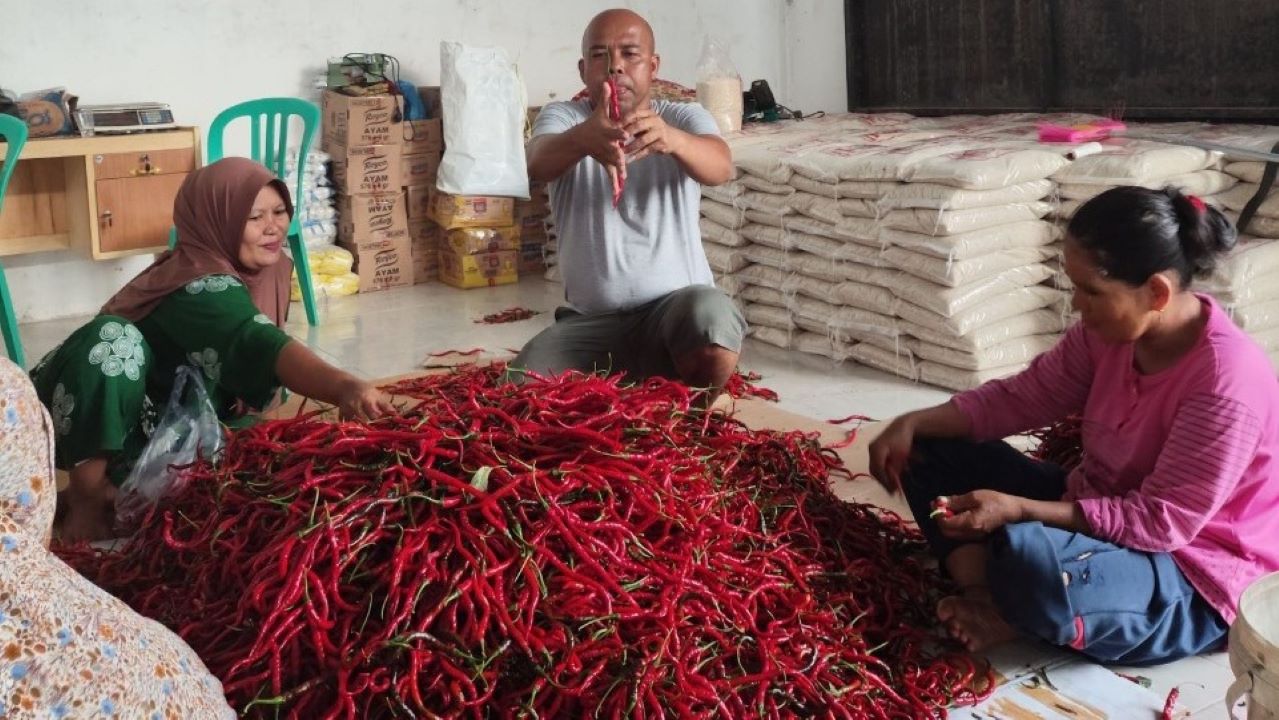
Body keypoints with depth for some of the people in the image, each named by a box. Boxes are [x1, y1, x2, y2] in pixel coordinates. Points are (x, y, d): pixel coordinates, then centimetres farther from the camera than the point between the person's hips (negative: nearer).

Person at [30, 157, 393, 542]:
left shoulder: (270, 267, -4)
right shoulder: (201, 287, -29)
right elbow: (260, 345, -48)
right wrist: (344, 387, -64)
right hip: (92, 420, -6)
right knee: (113, 336, -37)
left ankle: (120, 486, -5)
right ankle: (87, 494, -21)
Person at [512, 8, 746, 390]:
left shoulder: (684, 117, 2)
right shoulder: (562, 116, 3)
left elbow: (721, 167, -21)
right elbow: (538, 164, -21)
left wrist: (670, 139, -46)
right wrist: (583, 139, -47)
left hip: (678, 305, -1)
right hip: (589, 319, 1)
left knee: (711, 316, -34)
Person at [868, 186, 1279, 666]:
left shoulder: (1226, 381, -28)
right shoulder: (1112, 329, -6)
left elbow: (1161, 522, -27)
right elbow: (1021, 398, 3)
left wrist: (1017, 510, -30)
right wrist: (915, 423, -10)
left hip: (1195, 581, -9)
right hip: (1101, 513, 9)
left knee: (1031, 556, -41)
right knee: (934, 449, 2)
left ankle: (1014, 616, -6)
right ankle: (982, 596, -16)